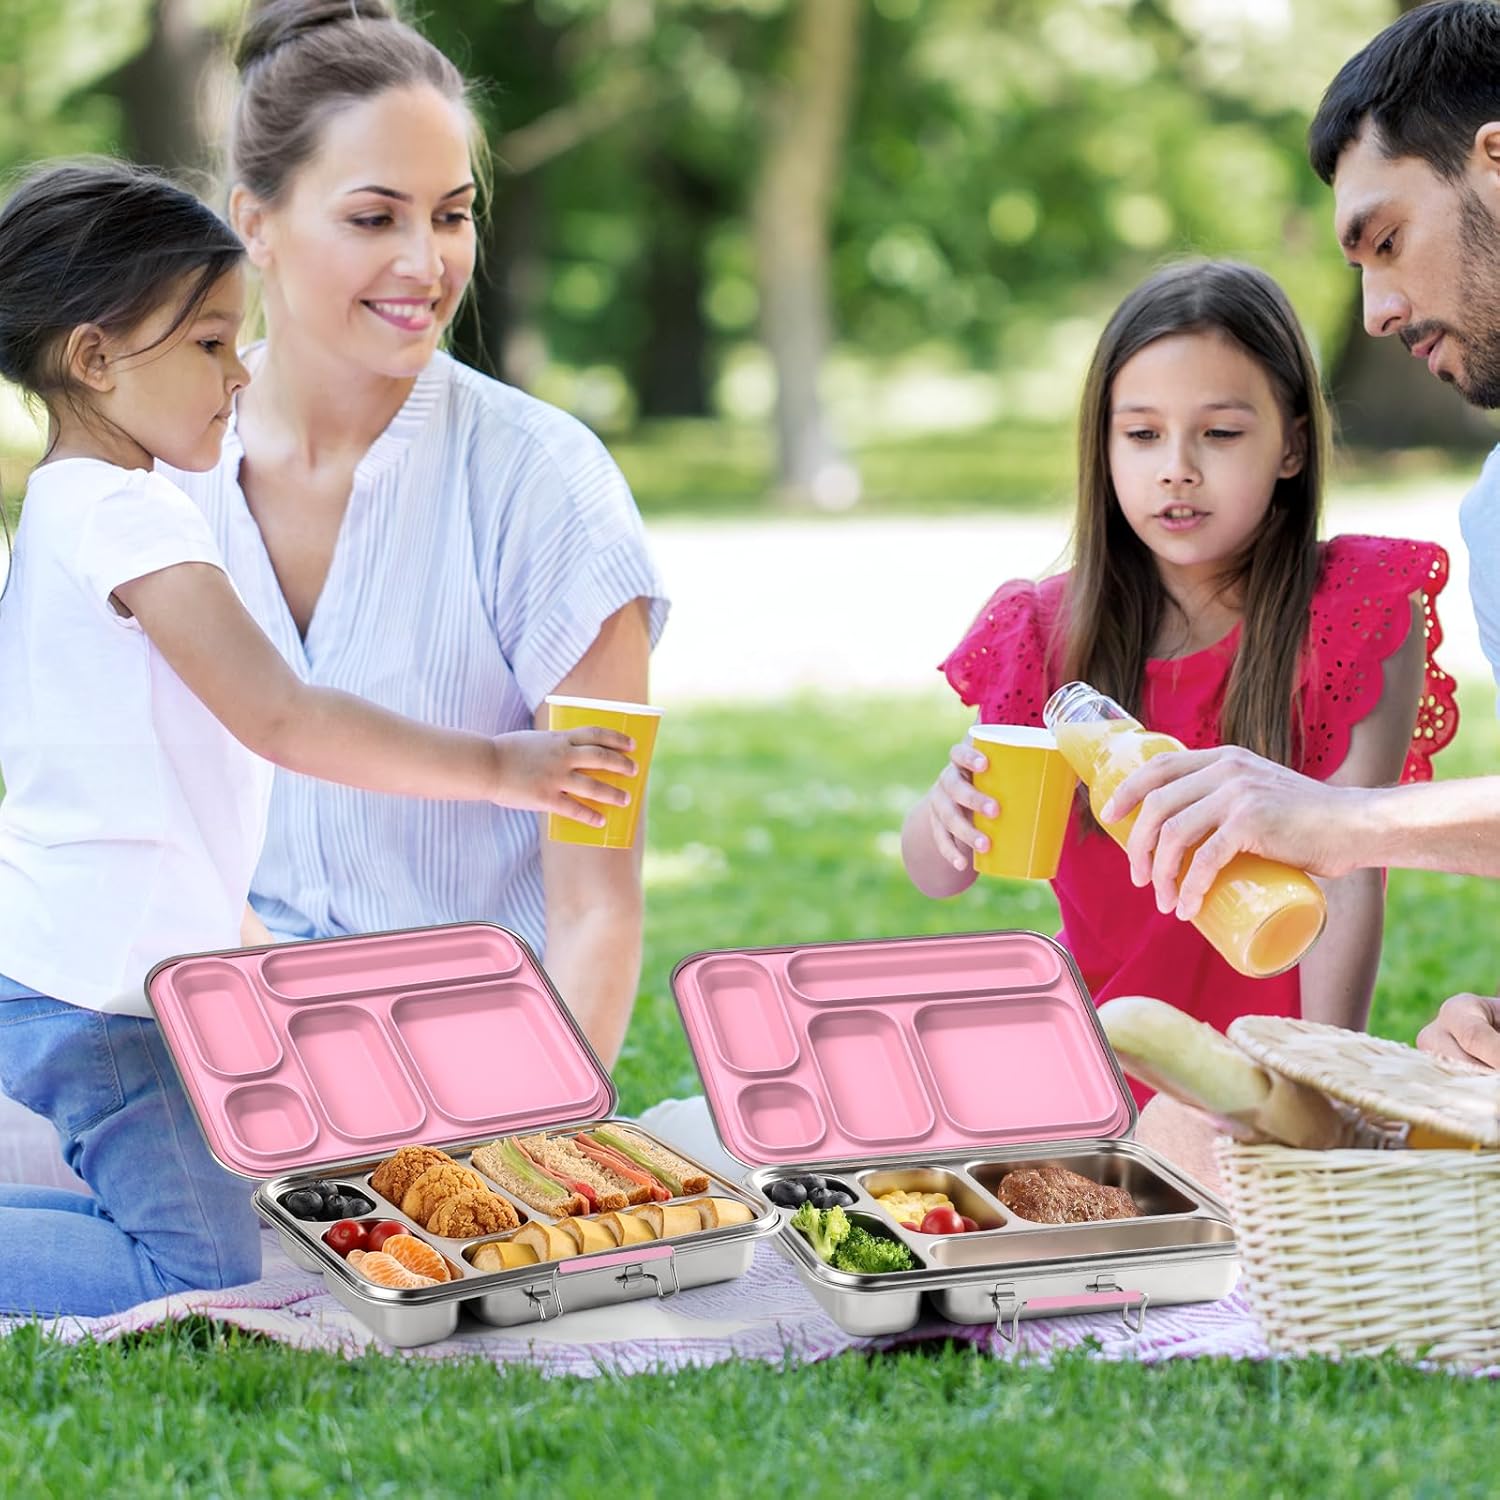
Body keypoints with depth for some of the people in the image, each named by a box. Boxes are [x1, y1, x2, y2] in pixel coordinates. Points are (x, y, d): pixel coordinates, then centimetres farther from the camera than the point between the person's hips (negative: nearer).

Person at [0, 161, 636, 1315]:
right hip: (98, 988, -10)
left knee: (156, 1241, 15)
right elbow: (281, 720, -23)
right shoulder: (126, 514, -16)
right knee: (201, 1281, -12)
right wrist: (496, 767, -19)